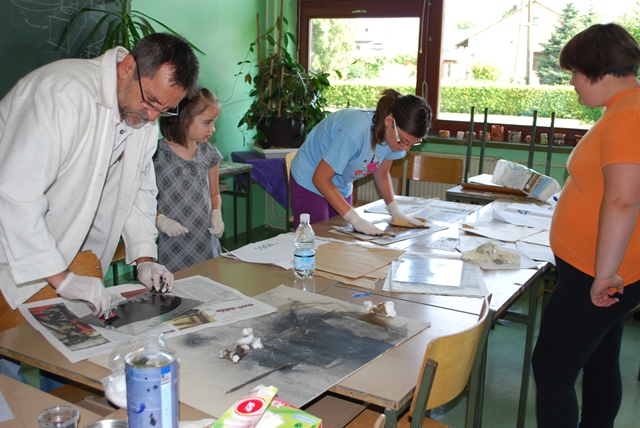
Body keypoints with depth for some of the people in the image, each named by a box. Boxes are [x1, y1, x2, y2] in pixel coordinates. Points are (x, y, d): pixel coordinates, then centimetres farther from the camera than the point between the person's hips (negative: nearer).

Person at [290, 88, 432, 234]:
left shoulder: (394, 134, -16)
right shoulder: (356, 132, -37)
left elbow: (381, 173, 2)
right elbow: (320, 178, -29)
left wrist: (395, 210, -11)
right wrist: (355, 219, -32)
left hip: (341, 188, 6)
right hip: (310, 182, -6)